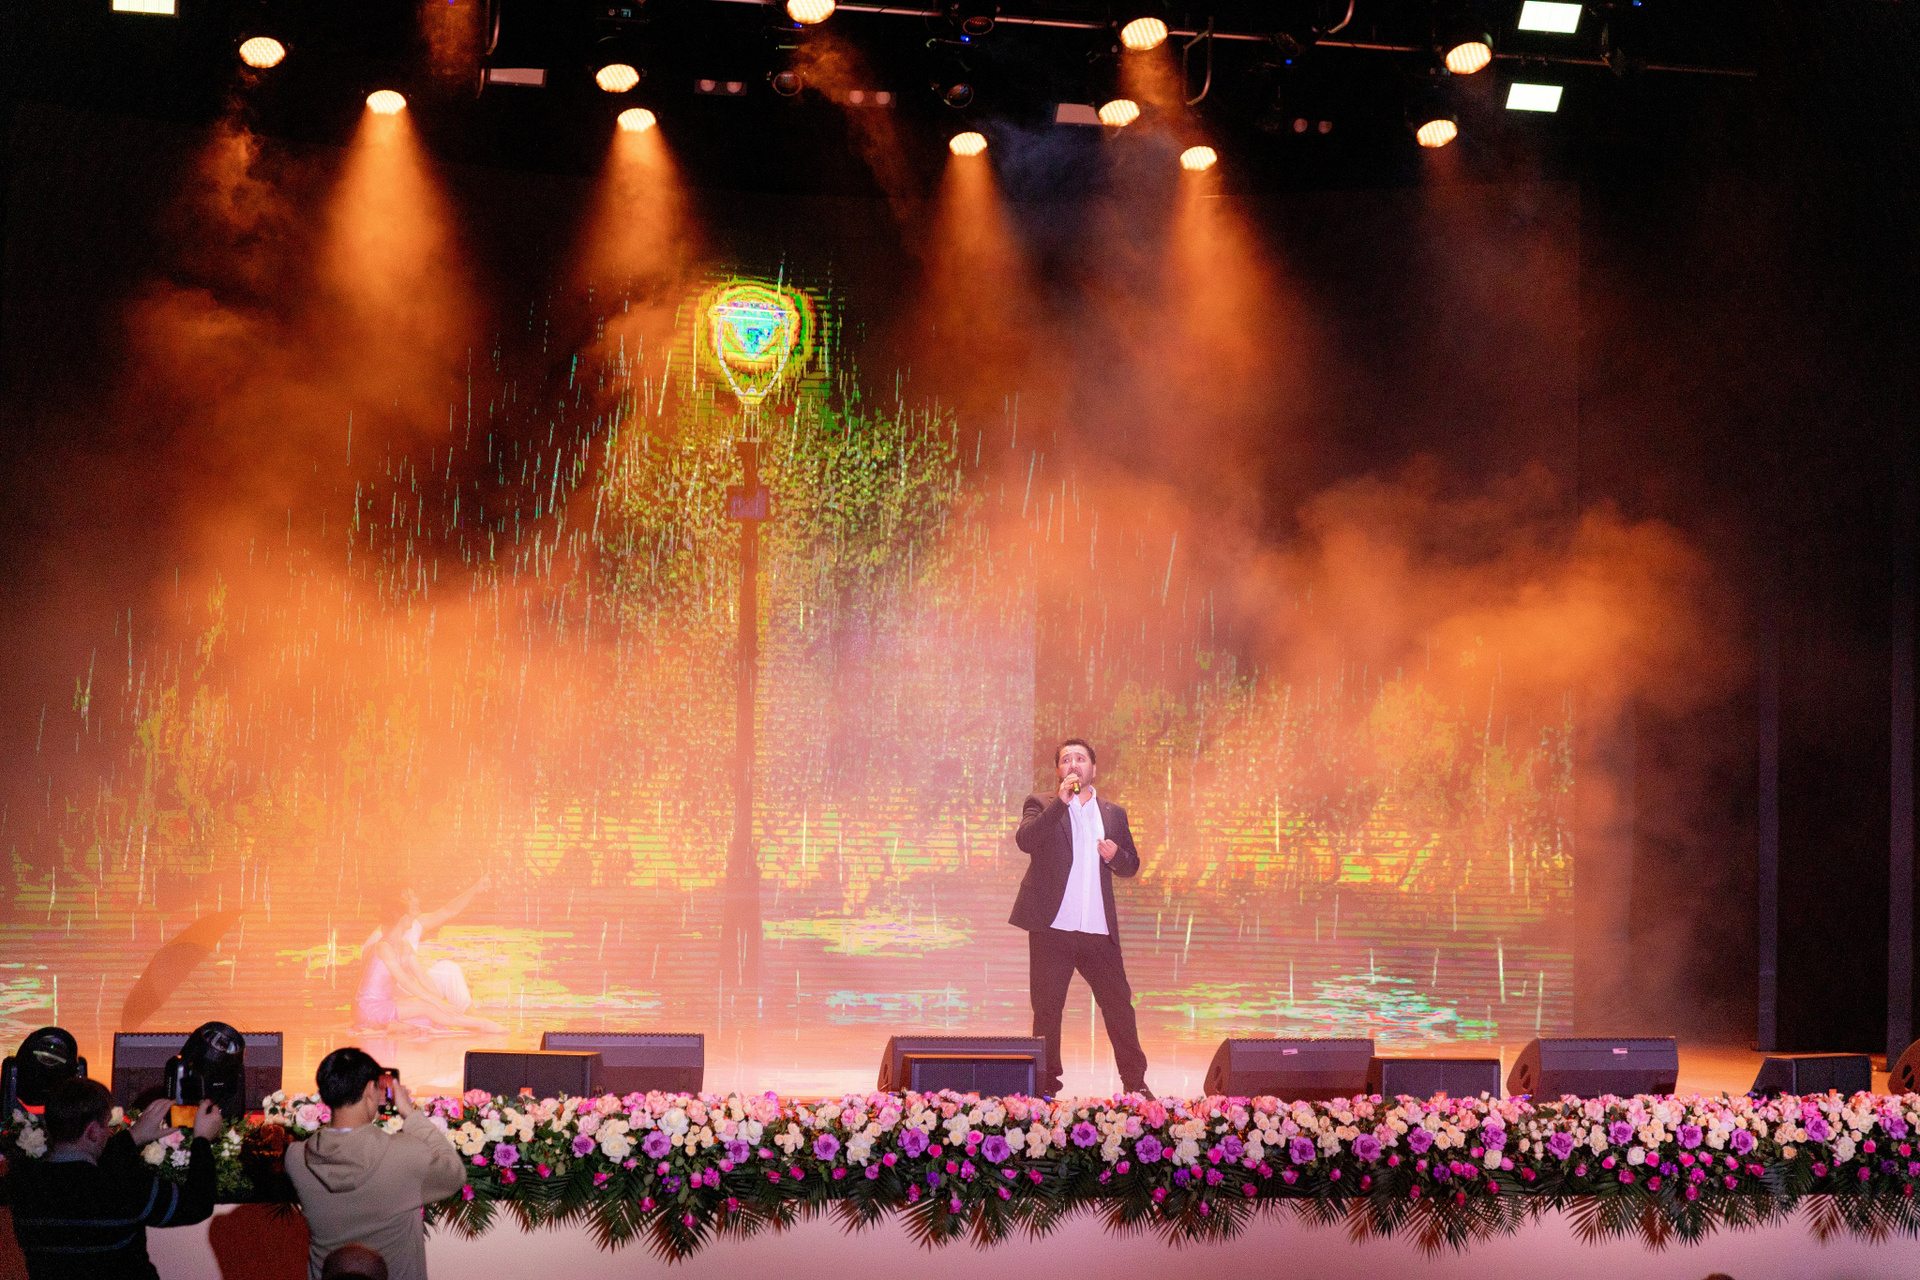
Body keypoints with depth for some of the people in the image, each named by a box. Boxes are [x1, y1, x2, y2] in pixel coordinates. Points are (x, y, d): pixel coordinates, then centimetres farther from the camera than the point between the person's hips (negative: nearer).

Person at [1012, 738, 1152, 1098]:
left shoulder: (1113, 814, 15)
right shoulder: (1041, 805, 5)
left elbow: (1131, 864, 21)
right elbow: (1025, 840, -14)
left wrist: (1116, 855, -2)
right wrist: (1060, 801, -20)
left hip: (1099, 930, 3)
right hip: (1052, 927, -3)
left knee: (1119, 1003, 2)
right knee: (1047, 1007, 1)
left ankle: (1135, 1081, 12)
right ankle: (1046, 1084, 9)